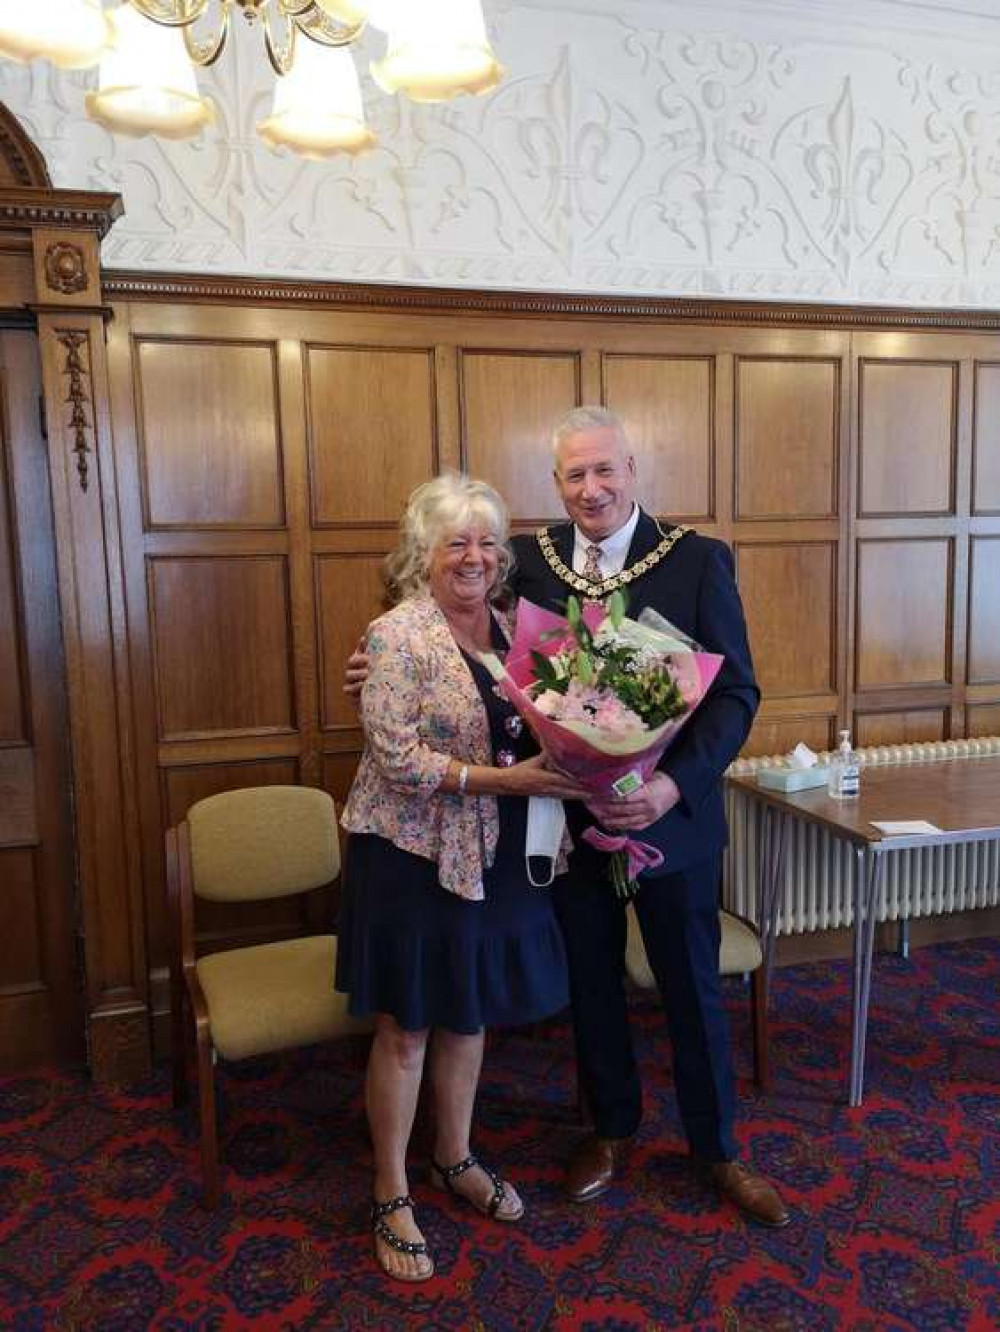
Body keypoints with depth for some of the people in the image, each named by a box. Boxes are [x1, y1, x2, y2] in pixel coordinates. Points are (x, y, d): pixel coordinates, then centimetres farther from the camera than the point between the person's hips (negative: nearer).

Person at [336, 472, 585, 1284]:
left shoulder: (506, 625, 5)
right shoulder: (399, 636, -15)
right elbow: (397, 759, -21)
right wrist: (505, 779, -24)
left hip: (492, 854, 6)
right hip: (413, 853, -6)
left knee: (470, 1012, 19)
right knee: (405, 1026, 7)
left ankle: (455, 1157, 41)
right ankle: (391, 1194, 27)